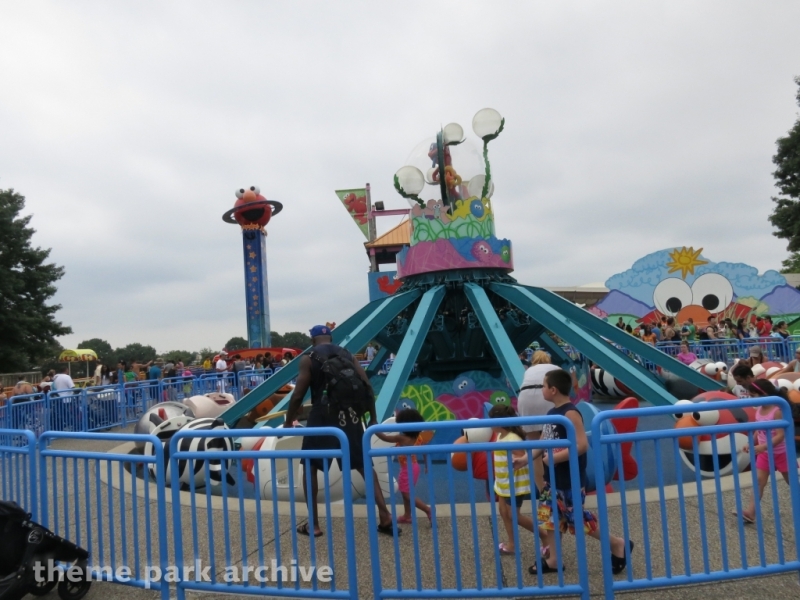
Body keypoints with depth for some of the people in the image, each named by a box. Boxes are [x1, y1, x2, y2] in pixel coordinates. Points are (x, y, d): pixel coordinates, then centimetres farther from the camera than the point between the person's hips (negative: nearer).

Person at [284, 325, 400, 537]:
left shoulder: (308, 359, 2)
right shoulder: (347, 355, 12)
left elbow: (298, 395, -3)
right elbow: (367, 386, 5)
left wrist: (288, 422, 11)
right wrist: (373, 418, 12)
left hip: (323, 416, -3)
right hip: (350, 415, 3)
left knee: (310, 467, 14)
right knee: (365, 466, 12)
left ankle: (313, 525, 15)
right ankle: (386, 519, 7)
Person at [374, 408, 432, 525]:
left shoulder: (401, 438, -23)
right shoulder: (418, 437, 0)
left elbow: (384, 437, -18)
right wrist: (427, 465, 17)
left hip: (407, 469, -9)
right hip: (413, 467, 9)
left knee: (408, 495, -3)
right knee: (406, 493, 20)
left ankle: (428, 510, -6)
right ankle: (407, 515, 28)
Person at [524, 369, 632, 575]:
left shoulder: (570, 413, -21)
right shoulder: (552, 413, 7)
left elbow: (582, 445, -30)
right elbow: (543, 443, 13)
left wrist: (555, 458, -25)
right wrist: (523, 459, 7)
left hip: (570, 481, -9)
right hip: (553, 479, 9)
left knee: (578, 519, 3)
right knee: (546, 518, 12)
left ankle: (618, 545, 22)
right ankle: (552, 559, 25)